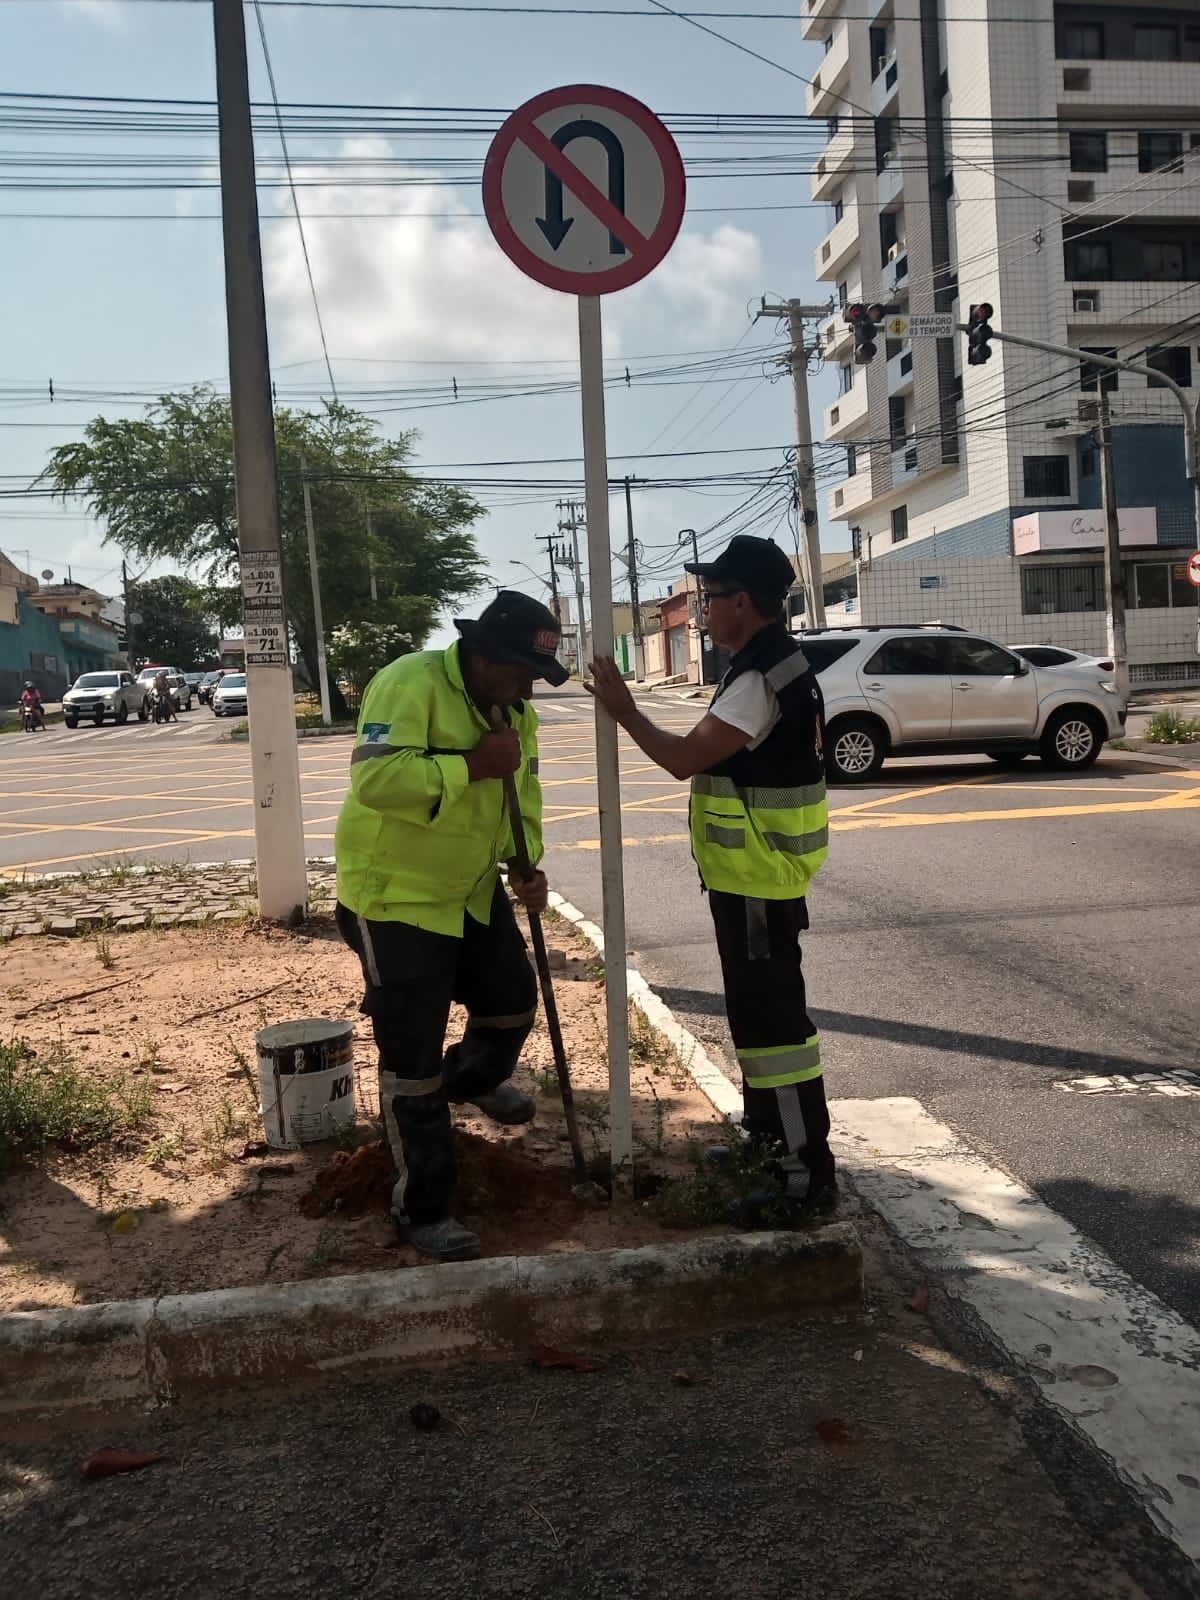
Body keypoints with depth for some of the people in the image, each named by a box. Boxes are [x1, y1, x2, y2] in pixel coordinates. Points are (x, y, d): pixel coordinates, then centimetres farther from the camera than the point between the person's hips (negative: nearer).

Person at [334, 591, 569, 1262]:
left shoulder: (516, 711, 3)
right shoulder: (410, 683, -24)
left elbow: (523, 797, 11)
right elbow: (375, 779, -36)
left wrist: (529, 867, -6)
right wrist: (472, 764, -32)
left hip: (473, 892, 8)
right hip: (394, 895, -8)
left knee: (513, 1003, 23)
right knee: (412, 1060, -1)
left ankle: (474, 1080, 57)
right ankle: (425, 1210, 14)